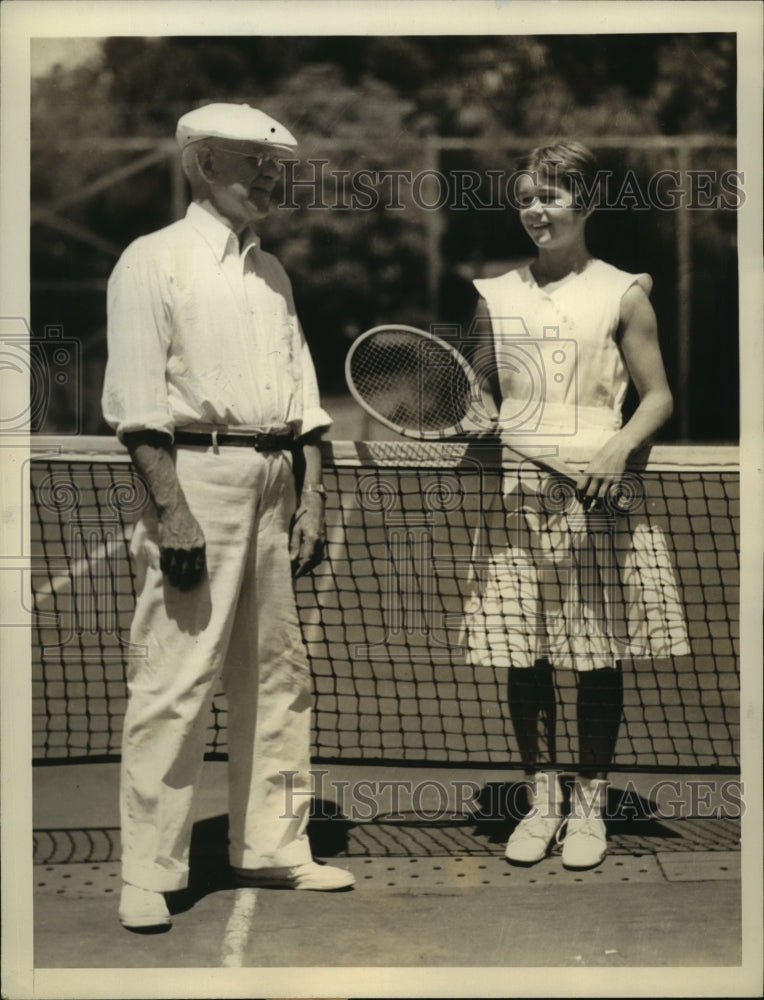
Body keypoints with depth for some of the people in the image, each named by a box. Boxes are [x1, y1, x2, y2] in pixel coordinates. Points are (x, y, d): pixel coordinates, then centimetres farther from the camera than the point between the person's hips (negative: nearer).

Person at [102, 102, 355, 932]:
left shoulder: (271, 272, 18)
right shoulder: (154, 262, -3)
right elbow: (137, 402, -11)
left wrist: (311, 498, 9)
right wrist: (171, 510, -18)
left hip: (276, 481, 7)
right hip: (196, 476, -7)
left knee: (277, 675, 11)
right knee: (173, 680, -8)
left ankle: (269, 847, 22)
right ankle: (147, 876, 1)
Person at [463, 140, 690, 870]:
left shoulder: (622, 294, 3)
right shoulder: (496, 296, 11)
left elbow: (657, 396, 3)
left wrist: (620, 448, -15)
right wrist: (484, 421, -2)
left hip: (597, 495, -2)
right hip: (516, 495, 3)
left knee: (597, 658, 2)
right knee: (523, 658, 3)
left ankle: (590, 806, 16)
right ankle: (542, 799, 18)